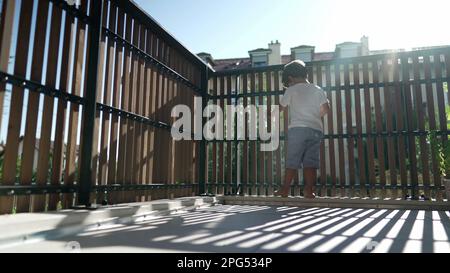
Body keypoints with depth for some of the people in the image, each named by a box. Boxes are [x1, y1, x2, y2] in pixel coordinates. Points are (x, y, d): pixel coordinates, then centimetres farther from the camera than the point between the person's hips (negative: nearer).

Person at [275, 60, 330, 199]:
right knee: (311, 162, 2)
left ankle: (285, 189, 7)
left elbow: (281, 107, 11)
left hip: (297, 128, -2)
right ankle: (309, 191, -1)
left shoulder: (291, 90, 5)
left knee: (292, 161, 3)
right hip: (316, 130, 3)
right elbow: (326, 110, 4)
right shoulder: (318, 90, 12)